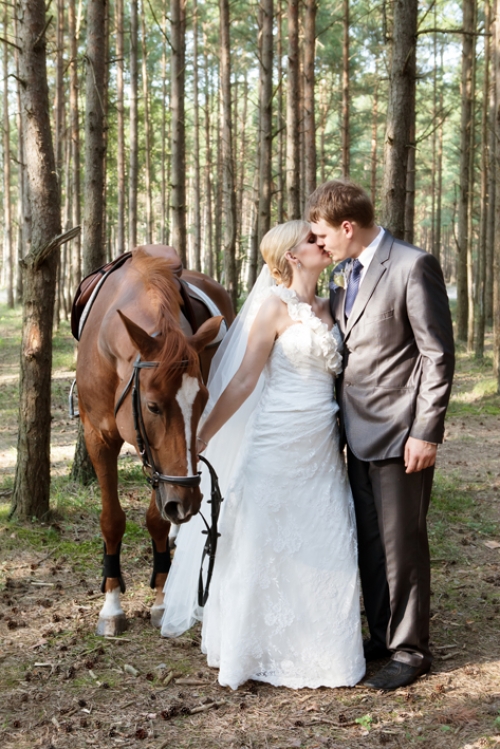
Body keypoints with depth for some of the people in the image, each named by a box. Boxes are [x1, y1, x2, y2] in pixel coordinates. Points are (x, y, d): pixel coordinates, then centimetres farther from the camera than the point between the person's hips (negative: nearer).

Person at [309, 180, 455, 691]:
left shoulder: (413, 266, -13)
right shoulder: (342, 274, 12)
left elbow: (438, 355, -14)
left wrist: (426, 433, -17)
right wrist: (338, 422, 14)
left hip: (400, 434, -8)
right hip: (359, 433, 8)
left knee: (402, 543, 1)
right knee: (368, 542, 15)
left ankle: (409, 650, 15)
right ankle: (382, 637, 28)